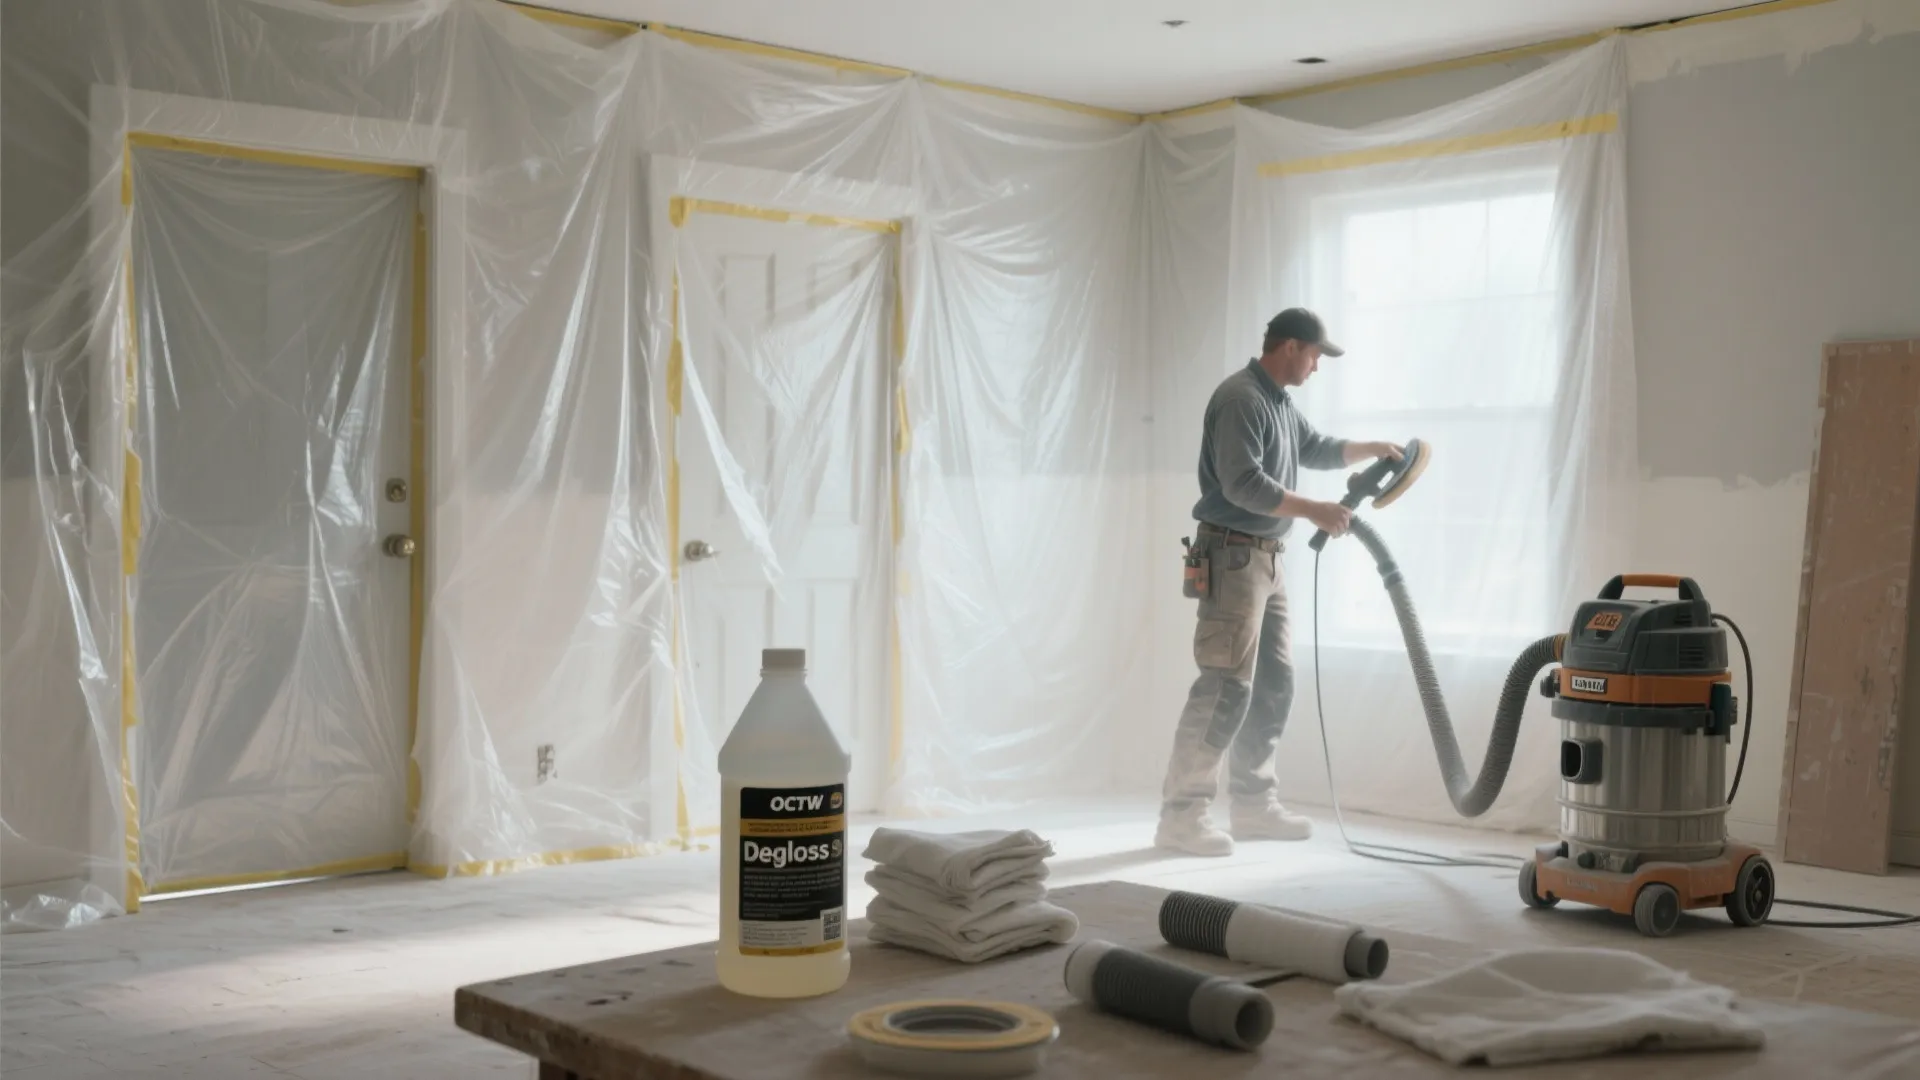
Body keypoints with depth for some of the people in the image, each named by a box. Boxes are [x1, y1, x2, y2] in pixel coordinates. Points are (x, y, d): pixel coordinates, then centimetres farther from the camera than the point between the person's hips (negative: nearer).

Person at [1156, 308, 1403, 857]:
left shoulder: (1278, 402, 16)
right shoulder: (1240, 399, -15)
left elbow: (1316, 449, 35)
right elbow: (1243, 484, -25)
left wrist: (1372, 449, 31)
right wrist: (1317, 512, -22)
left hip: (1266, 559, 10)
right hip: (1232, 556, -10)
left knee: (1273, 684, 11)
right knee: (1227, 685, -15)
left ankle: (1252, 805, 18)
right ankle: (1180, 815, -13)